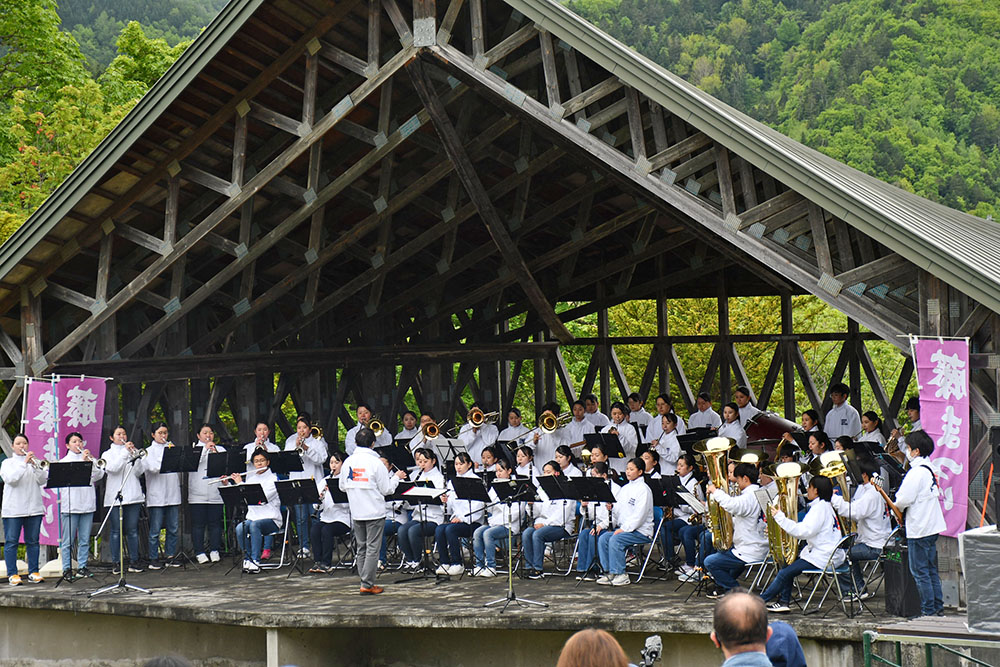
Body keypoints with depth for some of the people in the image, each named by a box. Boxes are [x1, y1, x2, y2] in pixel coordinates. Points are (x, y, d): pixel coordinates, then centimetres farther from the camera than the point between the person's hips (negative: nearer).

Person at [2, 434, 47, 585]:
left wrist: (35, 466, -16)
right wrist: (24, 463, -20)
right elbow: (11, 479, -13)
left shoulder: (34, 461, 13)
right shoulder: (7, 463, 6)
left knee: (33, 542, 5)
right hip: (13, 509, -2)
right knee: (11, 542, -3)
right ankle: (12, 574, 0)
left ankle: (33, 572, 10)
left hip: (34, 508, 3)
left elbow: (42, 481, -1)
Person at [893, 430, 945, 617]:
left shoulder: (917, 472, -18)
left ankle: (928, 610, -1)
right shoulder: (930, 469, 11)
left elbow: (904, 499, -22)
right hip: (932, 526, 9)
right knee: (931, 570, 15)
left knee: (920, 571, -3)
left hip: (919, 529, -9)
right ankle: (938, 607, 19)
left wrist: (896, 509, 1)